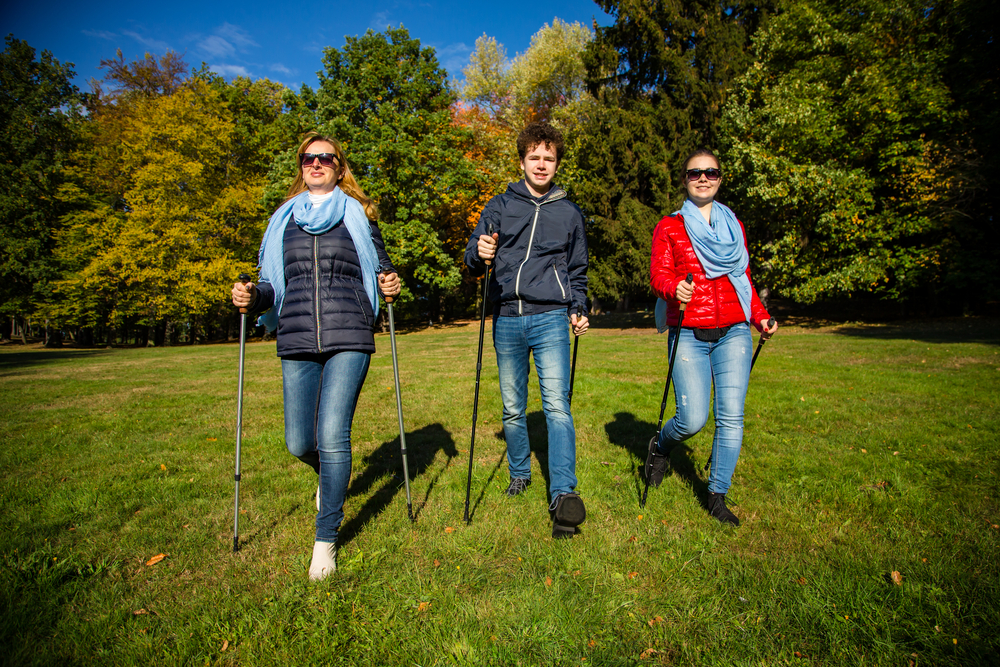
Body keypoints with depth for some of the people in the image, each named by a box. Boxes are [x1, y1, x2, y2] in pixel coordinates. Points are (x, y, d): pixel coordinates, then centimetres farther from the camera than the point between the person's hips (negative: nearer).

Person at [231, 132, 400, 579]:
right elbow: (273, 284, 18)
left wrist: (390, 285, -10)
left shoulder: (357, 215, 12)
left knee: (332, 436, -11)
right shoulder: (284, 220, 19)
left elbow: (381, 268, 13)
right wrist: (252, 296, -4)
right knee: (299, 443, 4)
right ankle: (328, 475, 41)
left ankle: (326, 537, 8)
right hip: (297, 342, 3)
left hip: (349, 339, -3)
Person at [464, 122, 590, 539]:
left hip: (550, 318, -1)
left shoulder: (569, 213, 15)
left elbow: (577, 272, 22)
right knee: (512, 408, 9)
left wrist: (577, 310, 7)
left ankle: (563, 495, -14)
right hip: (507, 319, 1)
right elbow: (472, 261, 7)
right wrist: (480, 256, -17)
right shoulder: (500, 206, 11)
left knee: (557, 403, -14)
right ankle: (519, 473, 29)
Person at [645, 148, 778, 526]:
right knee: (693, 419, -9)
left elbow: (745, 279, 22)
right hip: (689, 335, -3)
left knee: (731, 417, -2)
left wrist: (760, 316, 11)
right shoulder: (669, 227, 8)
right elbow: (659, 274, -2)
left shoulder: (734, 225, 18)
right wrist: (675, 289, -24)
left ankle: (717, 496, 15)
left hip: (733, 333, 3)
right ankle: (660, 447, 26)